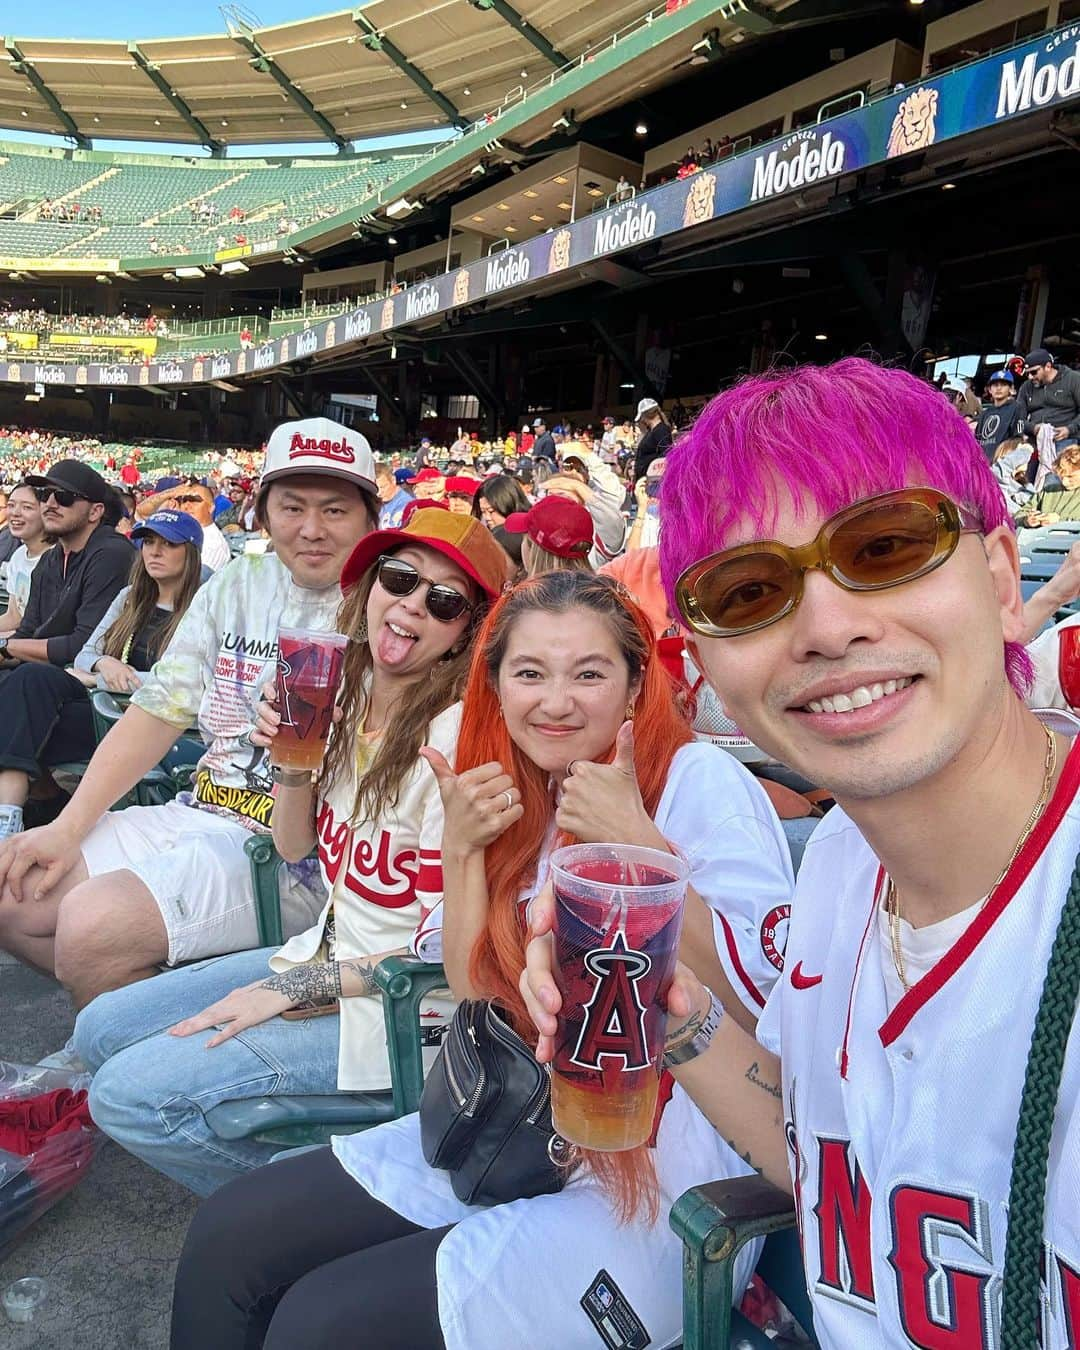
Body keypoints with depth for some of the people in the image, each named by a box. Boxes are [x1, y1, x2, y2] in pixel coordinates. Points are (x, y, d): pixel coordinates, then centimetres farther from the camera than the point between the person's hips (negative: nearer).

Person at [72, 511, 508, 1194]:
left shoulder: (455, 737, -24)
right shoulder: (350, 696, 0)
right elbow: (296, 848, 11)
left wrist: (295, 988, -15)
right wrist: (292, 760, -8)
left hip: (397, 1009, -8)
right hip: (324, 953, 9)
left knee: (129, 1093, -14)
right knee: (100, 1031, 12)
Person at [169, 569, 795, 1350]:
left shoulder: (701, 781, -14)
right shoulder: (522, 802, 5)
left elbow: (767, 999, -22)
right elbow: (480, 1005, 2)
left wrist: (636, 841, -26)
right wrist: (462, 849, -9)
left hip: (664, 1177, -6)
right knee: (227, 1238, 2)